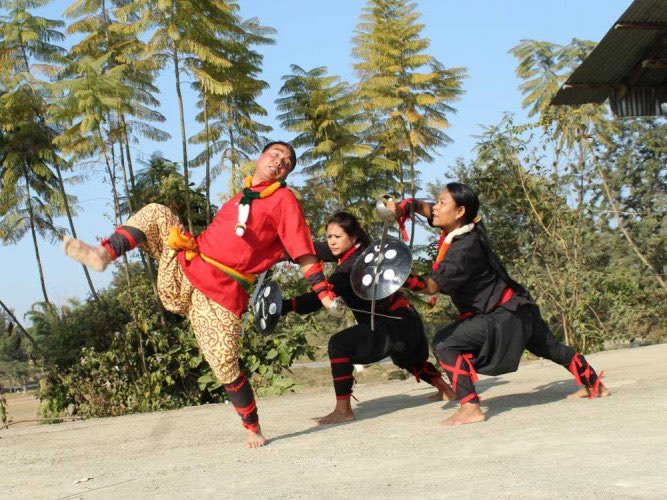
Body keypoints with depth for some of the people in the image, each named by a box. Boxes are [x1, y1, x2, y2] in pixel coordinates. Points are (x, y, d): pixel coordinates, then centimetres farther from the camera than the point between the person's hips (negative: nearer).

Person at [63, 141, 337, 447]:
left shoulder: (284, 200, -3)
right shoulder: (244, 195, 18)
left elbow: (304, 252, -8)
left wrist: (325, 294, -15)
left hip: (220, 292, -7)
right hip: (184, 267, 7)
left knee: (226, 367, -13)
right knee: (155, 214, 4)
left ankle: (253, 430, 7)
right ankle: (104, 254, -15)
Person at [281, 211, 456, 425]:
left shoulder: (353, 265, -25)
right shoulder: (354, 252, 2)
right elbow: (316, 250, 1)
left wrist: (287, 305, -45)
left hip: (395, 324, -11)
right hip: (404, 321, 11)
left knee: (339, 344, -23)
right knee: (408, 358, 37)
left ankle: (343, 409, -21)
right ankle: (446, 389, 58)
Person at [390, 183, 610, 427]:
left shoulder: (464, 249, -26)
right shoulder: (465, 226, -2)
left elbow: (431, 286, -30)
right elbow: (421, 206, 6)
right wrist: (400, 208, -13)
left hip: (503, 317, -10)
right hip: (517, 310, 10)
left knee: (445, 343, -21)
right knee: (550, 347, 30)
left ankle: (470, 408, -25)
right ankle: (595, 385, 49)